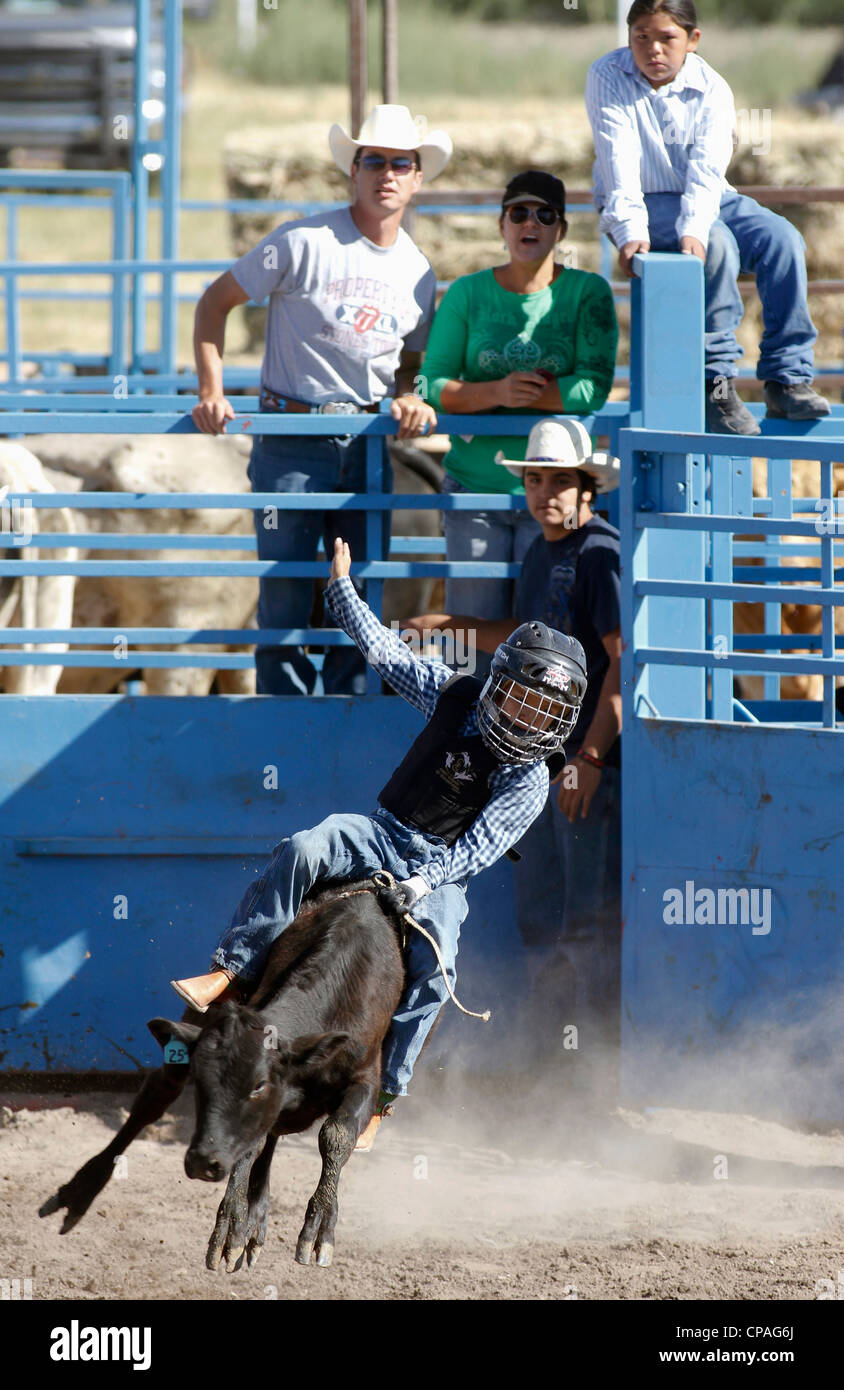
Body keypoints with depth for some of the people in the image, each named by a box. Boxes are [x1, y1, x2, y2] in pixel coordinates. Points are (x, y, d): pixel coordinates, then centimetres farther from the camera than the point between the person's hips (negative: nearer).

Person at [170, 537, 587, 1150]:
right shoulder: (456, 696, 2)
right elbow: (387, 651, 9)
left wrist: (425, 880, -30)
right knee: (302, 850, -27)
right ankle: (230, 971, -29)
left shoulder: (529, 781, -8)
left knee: (434, 968, -28)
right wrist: (344, 589, 8)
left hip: (443, 869, -3)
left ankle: (383, 1094, -19)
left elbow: (480, 846, -17)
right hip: (384, 834, 3)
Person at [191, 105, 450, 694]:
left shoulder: (417, 272, 8)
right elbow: (215, 302, -3)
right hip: (291, 440, -5)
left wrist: (408, 399, -3)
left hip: (368, 442, 5)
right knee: (287, 592, -5)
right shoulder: (305, 243, -9)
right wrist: (212, 392, -13)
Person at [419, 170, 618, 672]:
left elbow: (595, 386, -11)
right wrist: (497, 392, -19)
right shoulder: (468, 294, 5)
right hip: (475, 488, 2)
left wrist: (507, 399, -14)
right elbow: (434, 384, 0)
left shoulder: (587, 293, 0)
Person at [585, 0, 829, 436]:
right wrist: (630, 232, -36)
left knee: (782, 238, -21)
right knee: (718, 246, -32)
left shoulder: (712, 89, -5)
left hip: (705, 202, 4)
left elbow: (707, 169, -20)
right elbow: (619, 160, -21)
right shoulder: (608, 78, -9)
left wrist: (693, 230, -38)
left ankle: (787, 379, -20)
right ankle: (716, 379, -29)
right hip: (641, 205, -4)